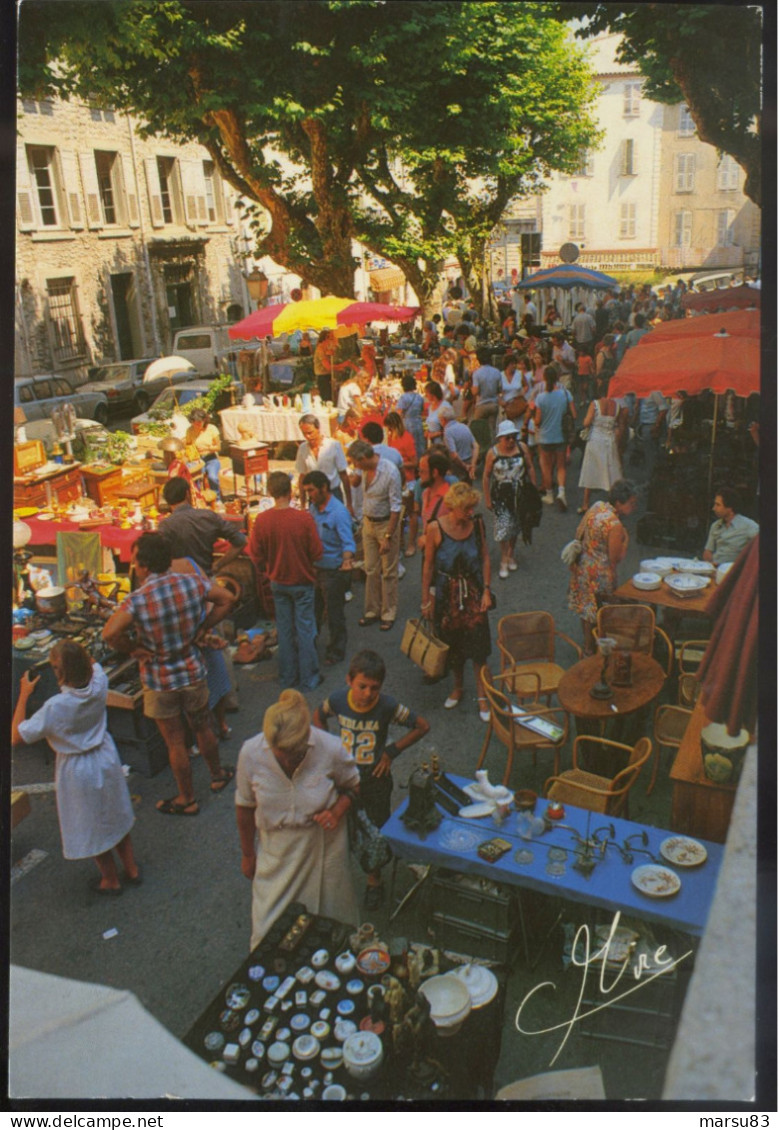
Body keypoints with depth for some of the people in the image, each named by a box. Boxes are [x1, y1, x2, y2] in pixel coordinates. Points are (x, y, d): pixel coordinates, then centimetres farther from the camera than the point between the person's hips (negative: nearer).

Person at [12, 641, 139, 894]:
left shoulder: (55, 707, -32)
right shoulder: (99, 685, -17)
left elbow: (17, 736, -20)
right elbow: (94, 664, 8)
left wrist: (24, 694, -16)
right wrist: (76, 649, -4)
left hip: (76, 770, -5)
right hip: (106, 759, 5)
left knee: (93, 828, 18)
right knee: (116, 819, 25)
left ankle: (111, 880, 36)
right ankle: (132, 870, 40)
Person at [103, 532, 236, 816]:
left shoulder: (137, 600, -24)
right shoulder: (192, 584, -11)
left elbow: (110, 633, -33)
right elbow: (227, 599, 0)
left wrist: (134, 649, -16)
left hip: (159, 682, -4)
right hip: (193, 673, 4)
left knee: (176, 743, 12)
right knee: (203, 729, 26)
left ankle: (187, 800, 29)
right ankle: (218, 776, 46)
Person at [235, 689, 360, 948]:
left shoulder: (331, 749, -24)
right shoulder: (251, 753, -22)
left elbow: (353, 786, -2)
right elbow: (244, 807, -4)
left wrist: (337, 811, -21)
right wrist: (247, 854, 7)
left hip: (324, 846, 0)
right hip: (277, 847, 1)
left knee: (328, 912, 16)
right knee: (271, 924, 11)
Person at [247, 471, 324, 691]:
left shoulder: (261, 520, -14)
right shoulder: (304, 518, -20)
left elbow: (256, 555, -5)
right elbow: (317, 553, -13)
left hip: (278, 582, 2)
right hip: (302, 581, -2)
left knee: (284, 630, 16)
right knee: (305, 629, 10)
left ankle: (287, 677, 27)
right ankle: (309, 678, 18)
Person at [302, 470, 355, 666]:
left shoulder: (339, 512, -20)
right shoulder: (313, 507, 3)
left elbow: (348, 543, -25)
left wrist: (347, 561, -42)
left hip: (333, 571, -7)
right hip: (314, 568, 7)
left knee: (334, 614, 7)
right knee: (312, 611, 20)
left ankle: (336, 651, 23)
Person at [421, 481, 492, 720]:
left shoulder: (477, 524, -8)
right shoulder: (435, 528, -15)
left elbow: (485, 558, 2)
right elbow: (428, 566, -7)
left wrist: (486, 591, -3)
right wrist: (426, 600, -3)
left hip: (473, 592, 1)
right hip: (446, 593, -1)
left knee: (478, 644, 0)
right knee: (452, 644, 14)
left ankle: (482, 696, 14)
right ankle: (458, 687, 37)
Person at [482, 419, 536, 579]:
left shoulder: (522, 448, -4)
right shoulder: (493, 453, -11)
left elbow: (530, 468, 4)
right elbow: (486, 476, -6)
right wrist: (487, 499, -5)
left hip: (519, 493, 3)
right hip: (499, 494, -3)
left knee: (515, 525, 14)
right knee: (503, 526, -6)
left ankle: (511, 554, 34)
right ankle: (504, 560, 7)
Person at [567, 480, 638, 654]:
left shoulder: (597, 506, -5)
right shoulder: (615, 526, -29)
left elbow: (580, 533, 8)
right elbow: (615, 558, -23)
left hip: (582, 566, 8)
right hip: (599, 573, -8)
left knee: (586, 606, 24)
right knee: (595, 610, 11)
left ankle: (587, 641, 44)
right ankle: (591, 648, 29)